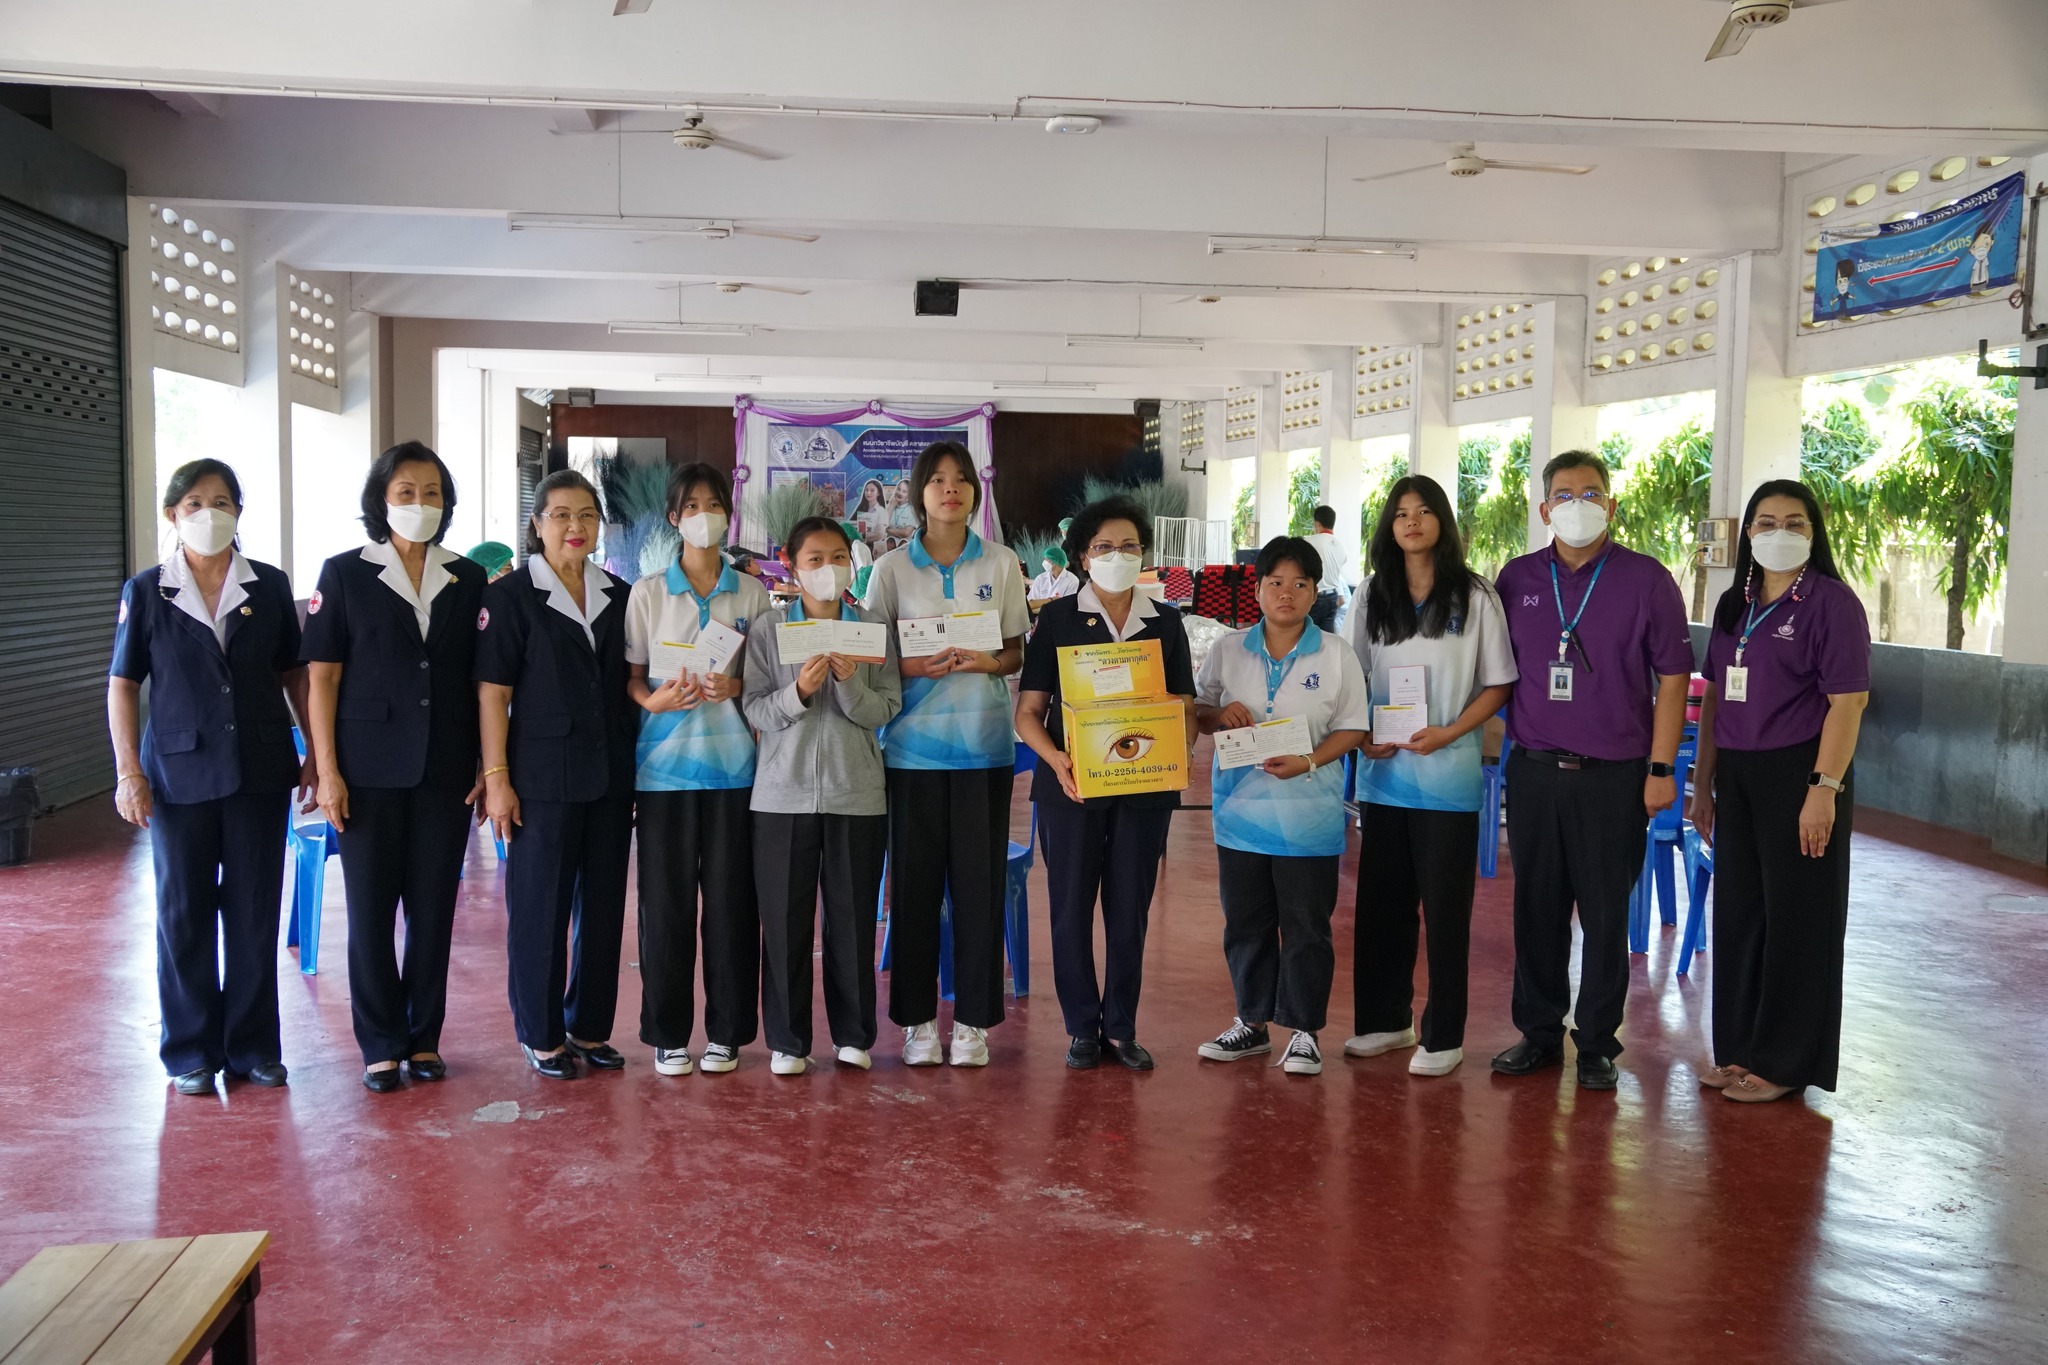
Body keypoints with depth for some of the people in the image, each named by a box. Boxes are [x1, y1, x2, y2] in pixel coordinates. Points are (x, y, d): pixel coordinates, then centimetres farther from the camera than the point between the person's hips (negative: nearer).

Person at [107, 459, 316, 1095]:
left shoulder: (270, 586, 4)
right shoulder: (145, 592, 1)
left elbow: (295, 674, 9)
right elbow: (123, 685, 2)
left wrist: (316, 752, 5)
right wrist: (128, 771, -5)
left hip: (261, 772, 1)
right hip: (180, 773, -1)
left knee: (255, 910, 6)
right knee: (185, 912, 6)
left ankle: (254, 1046, 17)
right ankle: (191, 1051, 18)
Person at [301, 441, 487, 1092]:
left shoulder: (468, 580, 8)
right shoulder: (344, 575, 1)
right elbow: (322, 676, -1)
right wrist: (327, 769, -7)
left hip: (445, 769, 2)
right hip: (371, 769, -2)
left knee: (434, 907, 6)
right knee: (371, 910, 2)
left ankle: (424, 1038, 19)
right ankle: (382, 1046, 14)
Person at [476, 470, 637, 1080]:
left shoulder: (619, 597, 11)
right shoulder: (510, 595, -3)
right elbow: (492, 691, -7)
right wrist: (496, 777, -12)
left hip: (610, 776, 5)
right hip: (543, 777, -5)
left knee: (604, 903, 9)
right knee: (541, 906, 2)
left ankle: (590, 1027, 21)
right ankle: (541, 1035, 14)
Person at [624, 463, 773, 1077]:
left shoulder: (752, 593, 8)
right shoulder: (648, 592, 6)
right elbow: (631, 676, 6)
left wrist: (734, 688, -10)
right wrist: (654, 700, -15)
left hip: (733, 759, 1)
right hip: (666, 760, 0)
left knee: (731, 896, 1)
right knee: (666, 898, 1)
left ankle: (726, 1031, 13)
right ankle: (668, 1033, 12)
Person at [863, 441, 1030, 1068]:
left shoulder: (1001, 563, 7)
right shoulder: (892, 568, 5)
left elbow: (1017, 652, 10)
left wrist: (991, 662, -11)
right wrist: (916, 667, -13)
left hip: (984, 744, 0)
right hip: (913, 743, 0)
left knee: (980, 880, 1)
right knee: (915, 880, 2)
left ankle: (973, 1018, 12)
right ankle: (918, 1018, 14)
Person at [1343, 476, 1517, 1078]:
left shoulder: (1476, 597, -2)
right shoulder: (1372, 595, 8)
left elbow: (1498, 685, -2)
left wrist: (1449, 732, -15)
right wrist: (1362, 734, -5)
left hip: (1448, 776, -4)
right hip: (1383, 774, 4)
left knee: (1445, 909, 2)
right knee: (1382, 903, 10)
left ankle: (1443, 1036, 12)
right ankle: (1383, 1020, 24)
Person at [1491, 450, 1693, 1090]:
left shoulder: (1646, 579, -2)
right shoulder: (1517, 579, 7)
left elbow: (1672, 678, -1)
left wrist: (1661, 768, -6)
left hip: (1613, 774, -3)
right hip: (1533, 769, 3)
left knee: (1605, 915, 4)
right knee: (1536, 909, 10)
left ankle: (1597, 1044, 17)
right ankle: (1539, 1032, 23)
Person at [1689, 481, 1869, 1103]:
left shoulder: (1831, 603, -8)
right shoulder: (1734, 606, 12)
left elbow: (1847, 703, -14)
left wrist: (1824, 790, -20)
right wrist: (1703, 782, 14)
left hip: (1799, 774, -6)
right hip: (1738, 777, 6)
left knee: (1795, 919, 2)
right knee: (1737, 912, 11)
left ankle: (1784, 1063, 13)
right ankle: (1739, 1049, 23)